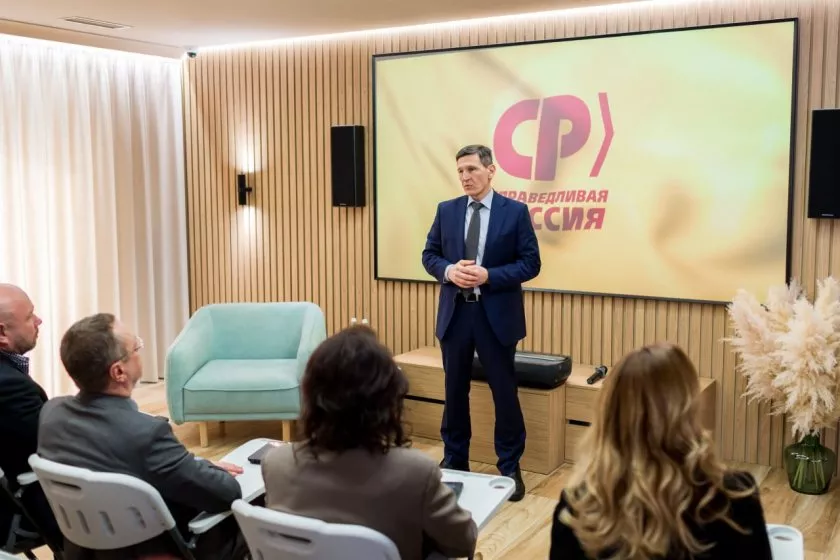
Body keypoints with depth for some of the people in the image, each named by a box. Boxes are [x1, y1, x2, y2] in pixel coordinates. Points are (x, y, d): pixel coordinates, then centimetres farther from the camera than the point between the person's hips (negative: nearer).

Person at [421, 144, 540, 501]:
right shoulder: (446, 211, 6)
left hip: (496, 314, -3)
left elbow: (531, 263, -5)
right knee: (454, 390, 13)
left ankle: (510, 467, 20)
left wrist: (489, 276, -18)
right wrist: (449, 270, -12)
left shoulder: (515, 212, -4)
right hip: (455, 313, 3)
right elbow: (429, 255, 9)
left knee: (504, 391, 5)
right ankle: (454, 460, 28)